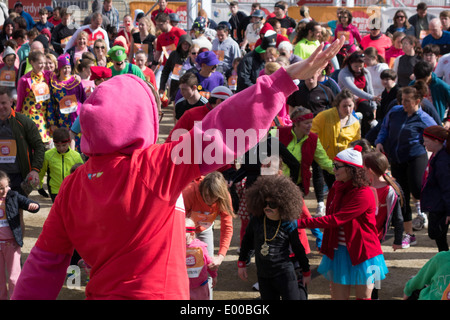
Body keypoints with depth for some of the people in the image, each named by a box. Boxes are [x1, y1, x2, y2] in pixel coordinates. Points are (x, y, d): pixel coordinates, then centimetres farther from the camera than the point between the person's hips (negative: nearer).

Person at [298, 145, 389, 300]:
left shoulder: (364, 194, -21)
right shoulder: (336, 187, 5)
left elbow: (335, 219, -26)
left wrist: (301, 223, -27)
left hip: (361, 252, -6)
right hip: (338, 251, 6)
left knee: (363, 296, 6)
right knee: (338, 296, 6)